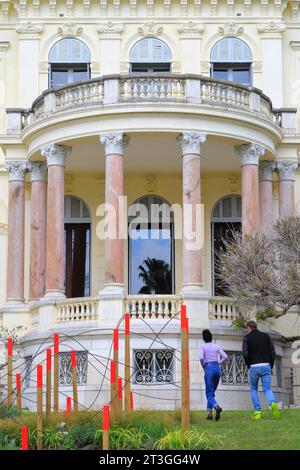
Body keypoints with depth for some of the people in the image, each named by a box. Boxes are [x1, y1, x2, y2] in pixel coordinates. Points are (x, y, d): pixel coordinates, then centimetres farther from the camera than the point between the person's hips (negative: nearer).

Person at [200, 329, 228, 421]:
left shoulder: (203, 346, 4)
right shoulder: (216, 346, 14)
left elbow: (201, 358, -11)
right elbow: (225, 357, 3)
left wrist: (204, 367, 6)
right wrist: (218, 364, 13)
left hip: (209, 368, -4)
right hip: (217, 368, 4)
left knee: (209, 394, -6)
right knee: (211, 392, 18)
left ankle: (217, 407, -35)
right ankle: (210, 413, 11)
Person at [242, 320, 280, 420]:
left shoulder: (247, 337, 2)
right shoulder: (266, 336, 12)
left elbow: (245, 354, -9)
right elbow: (272, 352, 5)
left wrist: (249, 366, 5)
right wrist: (271, 367, 11)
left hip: (254, 367, -2)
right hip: (266, 366, 2)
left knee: (254, 389, 17)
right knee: (267, 389, 5)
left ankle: (257, 412, 8)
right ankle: (273, 403, -26)